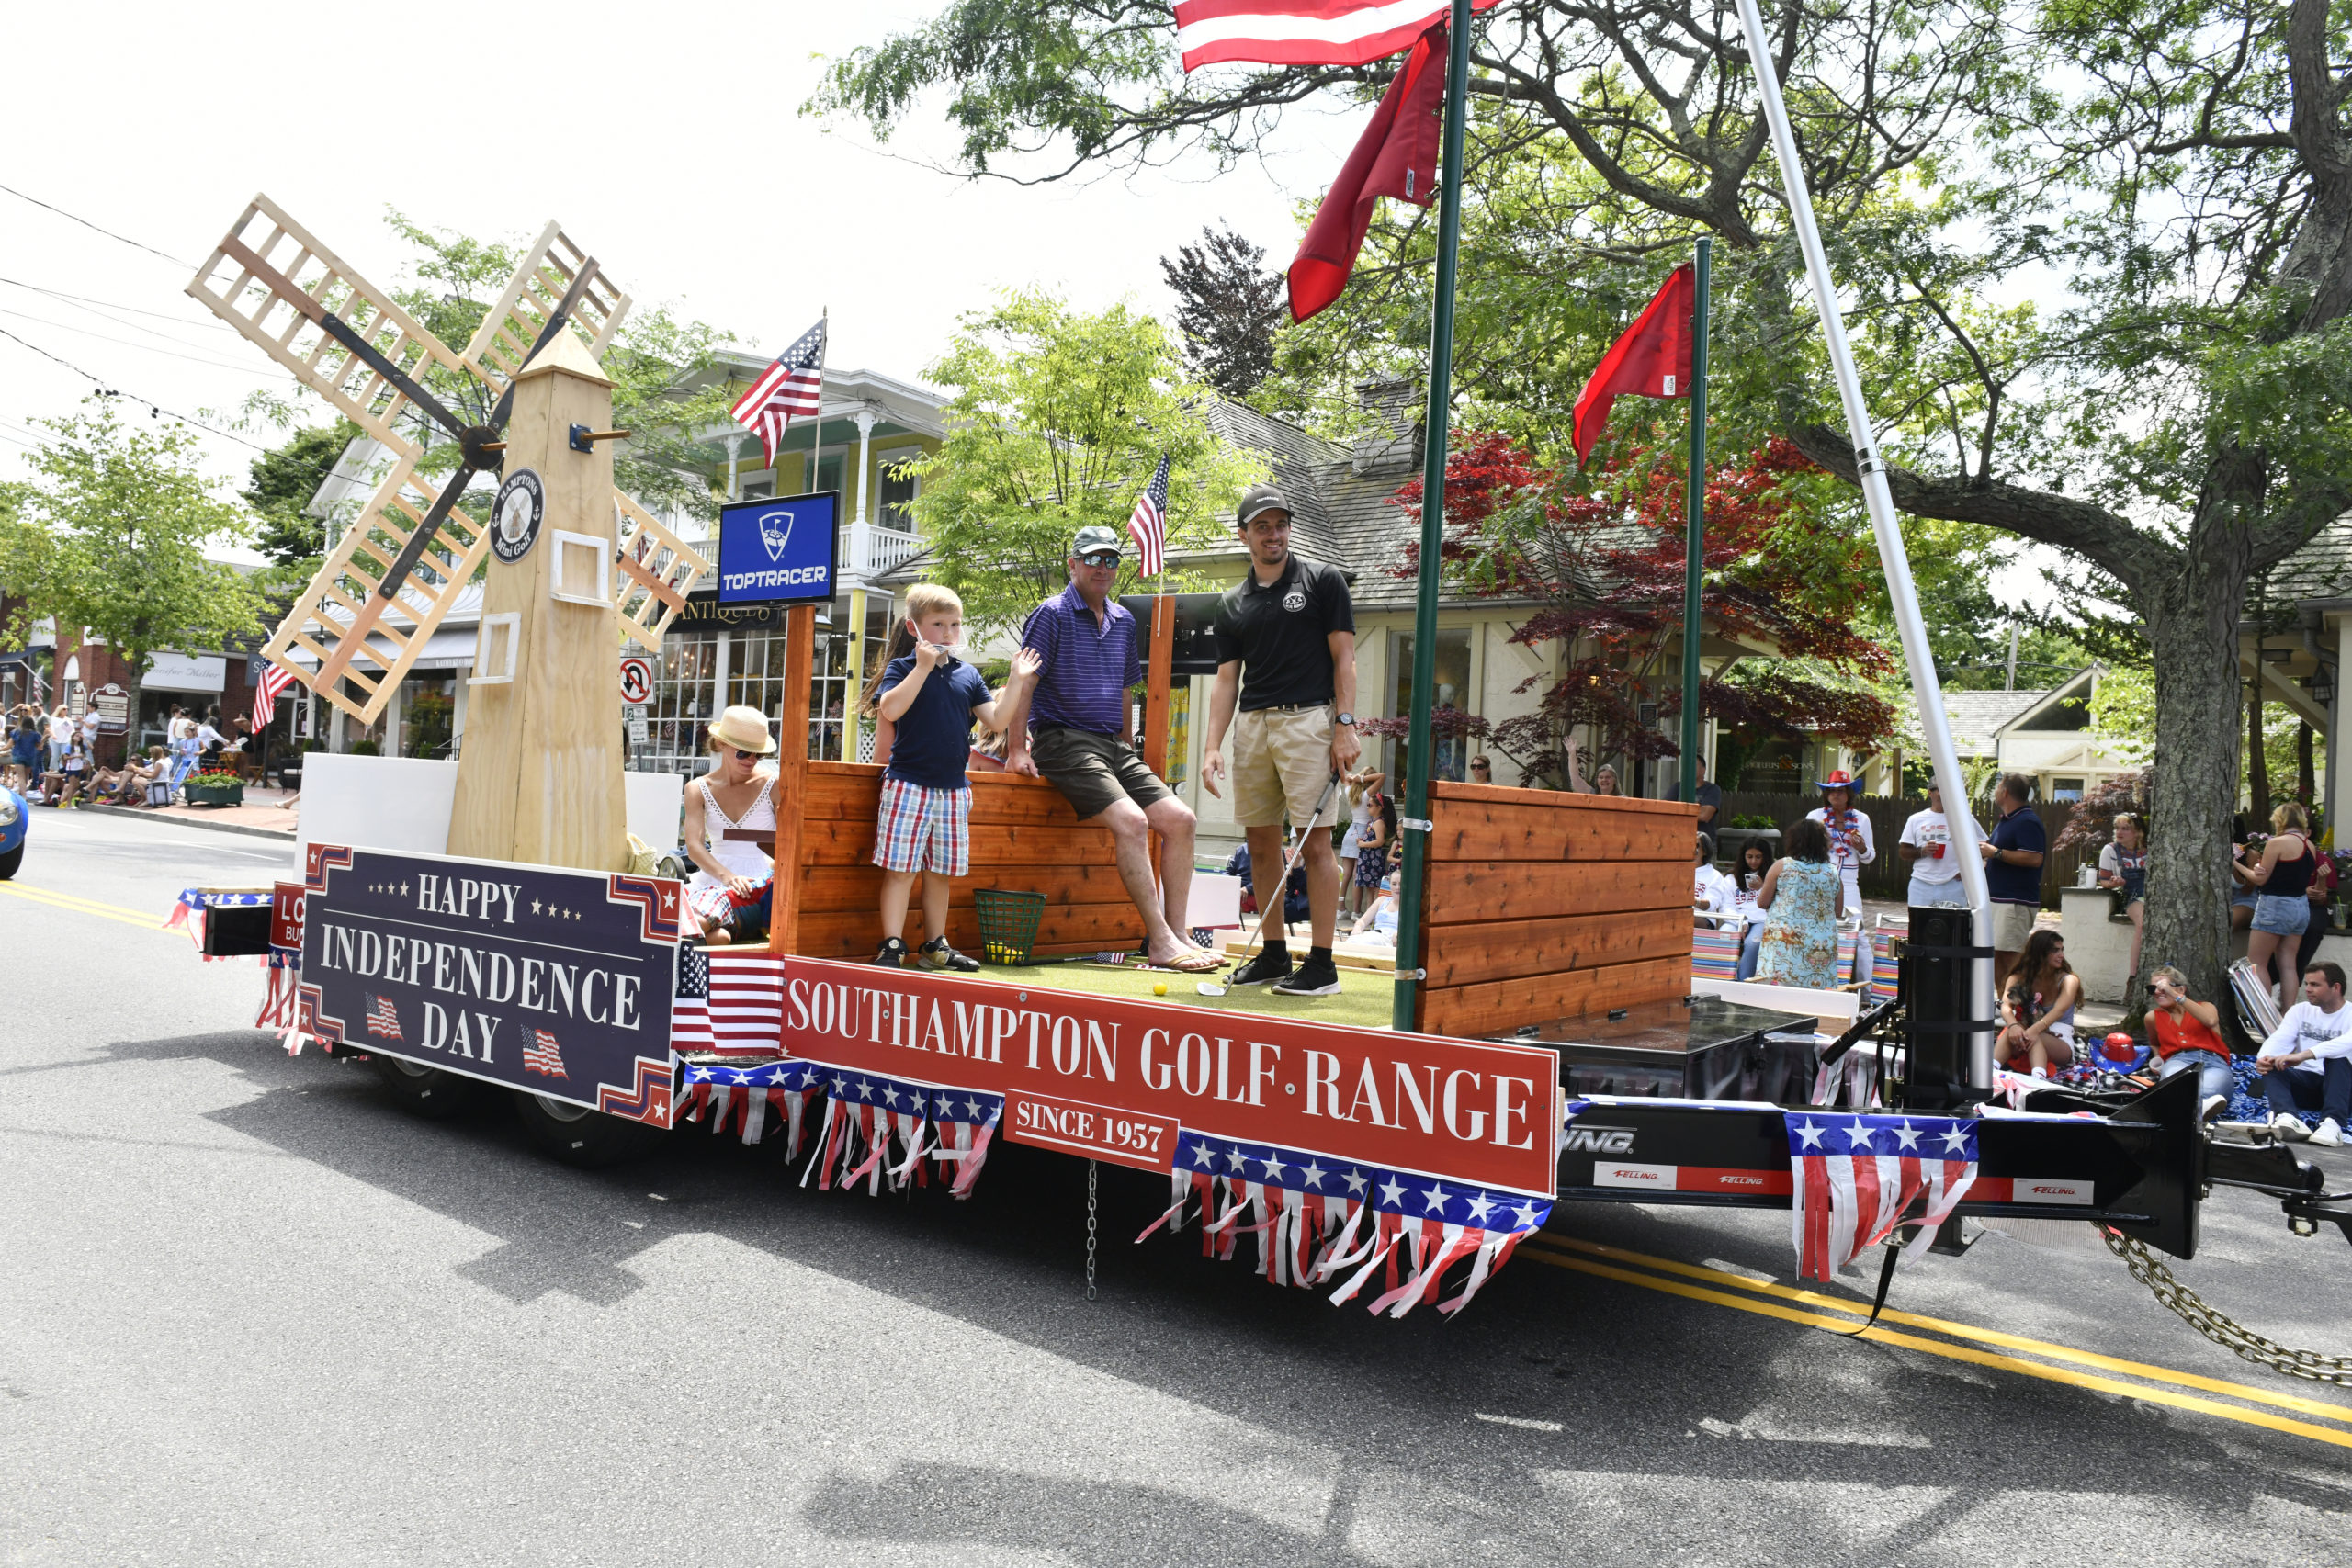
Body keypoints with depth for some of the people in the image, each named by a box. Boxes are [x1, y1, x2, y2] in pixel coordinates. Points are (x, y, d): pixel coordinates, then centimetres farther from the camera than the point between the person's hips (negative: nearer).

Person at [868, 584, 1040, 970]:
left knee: (941, 871, 12)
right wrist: (923, 667, -21)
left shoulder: (968, 675, 11)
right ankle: (891, 947, 1)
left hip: (953, 787, 5)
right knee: (900, 867, -5)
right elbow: (890, 710, -20)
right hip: (908, 783, -5)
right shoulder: (902, 667, -2)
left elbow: (996, 719, 8)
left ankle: (935, 947, 22)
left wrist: (1016, 681, 0)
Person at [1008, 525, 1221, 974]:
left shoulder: (1124, 621, 17)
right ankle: (1159, 941, -22)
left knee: (1179, 818, -6)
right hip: (1063, 741, -7)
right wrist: (1018, 750, -13)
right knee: (1131, 820, -26)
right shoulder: (1053, 614, -3)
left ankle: (1175, 933, -3)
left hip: (1112, 746, 8)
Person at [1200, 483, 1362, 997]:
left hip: (1307, 719, -5)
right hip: (1251, 725, 5)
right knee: (1260, 842, 7)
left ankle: (1322, 964, -3)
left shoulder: (1322, 581, 3)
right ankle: (1274, 954, 18)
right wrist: (1213, 747, 4)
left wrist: (1346, 726, -11)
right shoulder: (1232, 603, 15)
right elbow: (1226, 679, 14)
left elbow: (1344, 657, -1)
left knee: (1315, 841, -8)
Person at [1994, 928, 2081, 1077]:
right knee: (2013, 1032, -33)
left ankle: (2039, 1078, -62)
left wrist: (2035, 1030, -39)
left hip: (2061, 1043, -1)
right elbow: (2006, 1006, -13)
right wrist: (2013, 1025, -38)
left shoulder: (2069, 980, 2)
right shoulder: (2019, 978, 6)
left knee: (2033, 1038, -35)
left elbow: (2059, 1010, -18)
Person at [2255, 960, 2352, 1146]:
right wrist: (2264, 1057, -28)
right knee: (2270, 1066, -23)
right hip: (2306, 1084, 4)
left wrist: (2304, 1055, -42)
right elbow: (2280, 1038, -3)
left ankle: (2333, 1123, -49)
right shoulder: (2301, 1010, 12)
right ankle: (2288, 1117, -51)